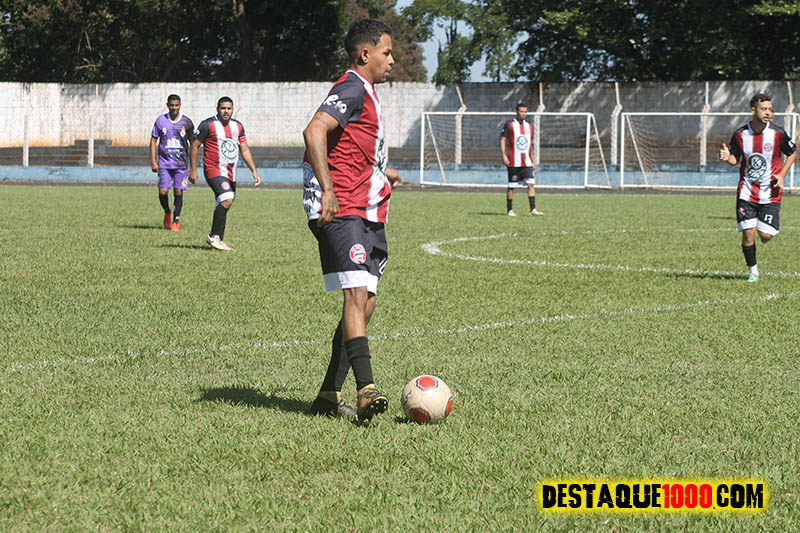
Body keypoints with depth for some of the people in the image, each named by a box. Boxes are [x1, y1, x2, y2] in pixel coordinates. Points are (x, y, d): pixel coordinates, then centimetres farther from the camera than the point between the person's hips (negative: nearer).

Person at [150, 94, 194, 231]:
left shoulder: (186, 122, 2)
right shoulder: (161, 121, 2)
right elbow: (153, 140, 8)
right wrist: (153, 162, 0)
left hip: (181, 163, 0)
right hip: (164, 163, 0)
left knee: (178, 192, -3)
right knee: (163, 191, -9)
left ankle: (175, 221, 10)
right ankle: (167, 212, 20)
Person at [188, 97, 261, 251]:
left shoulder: (238, 126, 11)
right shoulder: (208, 125, -7)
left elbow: (244, 150, 15)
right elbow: (194, 146, -2)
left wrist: (254, 171, 7)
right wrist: (193, 170, -5)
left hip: (230, 173, 7)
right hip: (214, 170, -7)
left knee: (224, 205, 9)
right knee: (226, 200, -22)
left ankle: (218, 240, 19)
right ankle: (214, 237, -14)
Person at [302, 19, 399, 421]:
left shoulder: (365, 92, 22)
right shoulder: (352, 89, -10)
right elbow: (314, 131, -25)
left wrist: (379, 172, 49)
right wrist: (327, 189, -32)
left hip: (368, 215, 10)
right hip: (342, 212, -10)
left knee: (364, 305, 7)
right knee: (357, 295, -20)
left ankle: (329, 396, 13)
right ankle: (366, 391, -29)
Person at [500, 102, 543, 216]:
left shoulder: (529, 126, 14)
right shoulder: (509, 124, -2)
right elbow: (502, 140, -5)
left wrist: (533, 161, 18)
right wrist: (504, 155, -17)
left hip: (527, 162, 4)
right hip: (513, 163, -4)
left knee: (531, 184, -7)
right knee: (511, 186, 1)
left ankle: (533, 209, -10)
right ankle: (509, 210, 12)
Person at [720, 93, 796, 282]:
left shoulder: (778, 133, -8)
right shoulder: (740, 134, -5)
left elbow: (793, 153, 7)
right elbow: (736, 159, 8)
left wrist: (782, 174, -5)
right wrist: (728, 158, -15)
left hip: (771, 193, -1)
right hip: (747, 191, 1)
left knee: (765, 235, -7)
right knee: (748, 233, -6)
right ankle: (752, 270, 14)